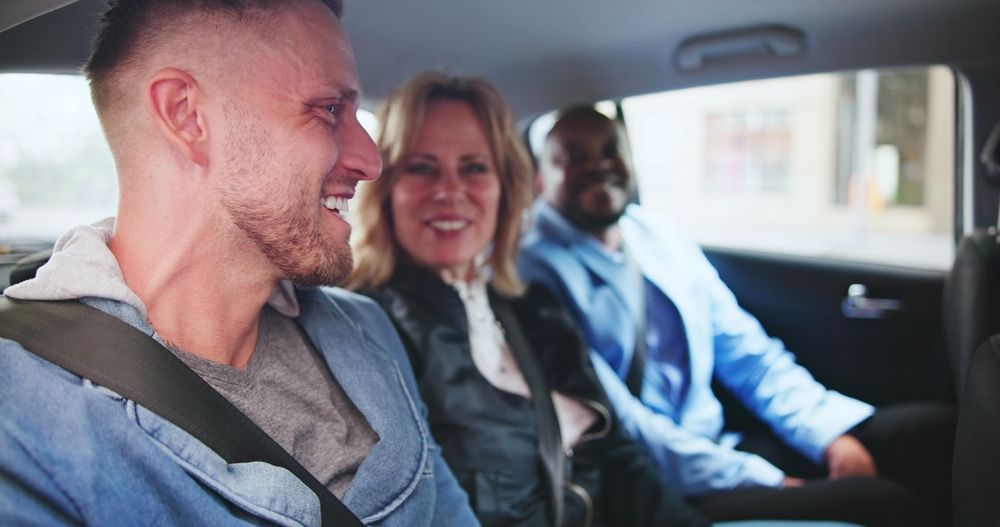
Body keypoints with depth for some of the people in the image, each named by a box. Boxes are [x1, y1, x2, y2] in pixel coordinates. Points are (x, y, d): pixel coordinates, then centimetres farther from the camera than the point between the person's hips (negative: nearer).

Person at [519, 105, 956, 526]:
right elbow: (616, 424, -17)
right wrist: (769, 483, -18)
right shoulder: (534, 269, -10)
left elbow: (749, 357, 13)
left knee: (937, 430, -5)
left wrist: (831, 434, -4)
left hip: (721, 449, 7)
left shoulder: (662, 237, 12)